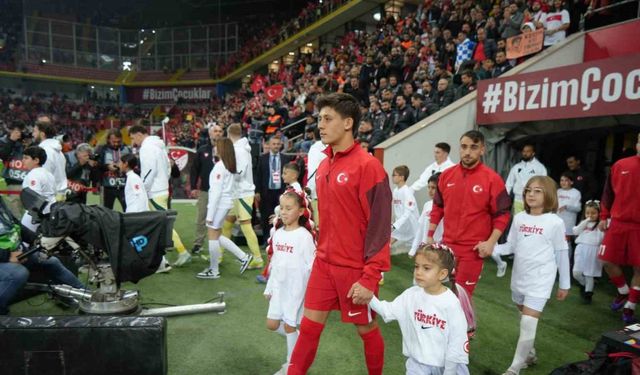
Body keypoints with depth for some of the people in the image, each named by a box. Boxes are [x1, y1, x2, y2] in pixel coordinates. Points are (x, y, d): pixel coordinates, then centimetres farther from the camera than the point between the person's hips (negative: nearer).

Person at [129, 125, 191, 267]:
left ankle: (183, 252, -5)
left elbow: (149, 170, -20)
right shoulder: (157, 145, 16)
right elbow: (167, 167, 18)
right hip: (161, 189, 10)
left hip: (154, 193, -10)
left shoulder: (147, 147, -13)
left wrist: (141, 190, -13)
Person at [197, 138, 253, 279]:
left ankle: (214, 270, 14)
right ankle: (243, 257, 17)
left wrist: (210, 214, -16)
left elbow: (216, 191, -18)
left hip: (219, 203, -9)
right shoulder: (230, 165, 11)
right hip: (226, 203, 9)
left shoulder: (219, 166, -16)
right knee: (217, 235, 17)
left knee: (213, 236, 3)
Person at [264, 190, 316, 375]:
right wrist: (270, 287, 14)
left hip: (297, 288, -6)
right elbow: (274, 263, 12)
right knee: (272, 324, 11)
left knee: (289, 326, 3)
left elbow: (312, 266, -15)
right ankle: (299, 342, 36)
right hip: (279, 287, 7)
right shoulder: (278, 234, 4)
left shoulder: (304, 236, -16)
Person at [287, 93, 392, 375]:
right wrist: (322, 251, 14)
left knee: (366, 328, 13)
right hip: (324, 263, 6)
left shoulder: (367, 166, -17)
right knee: (308, 326, 11)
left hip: (355, 268, -6)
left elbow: (379, 226, -18)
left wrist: (370, 278, -19)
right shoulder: (323, 165, 6)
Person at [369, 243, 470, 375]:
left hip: (447, 362, -2)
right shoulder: (412, 294, -6)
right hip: (418, 361, 2)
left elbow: (457, 340, -13)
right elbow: (388, 311, -5)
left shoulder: (451, 303, -17)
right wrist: (370, 297, -20)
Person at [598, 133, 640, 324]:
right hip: (618, 223, 2)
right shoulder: (620, 165, 3)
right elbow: (608, 193, 11)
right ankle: (624, 292, 30)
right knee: (608, 261, 4)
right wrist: (604, 217, 11)